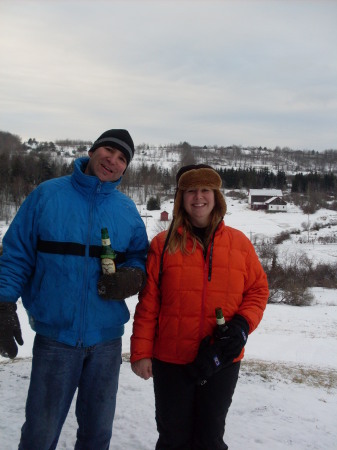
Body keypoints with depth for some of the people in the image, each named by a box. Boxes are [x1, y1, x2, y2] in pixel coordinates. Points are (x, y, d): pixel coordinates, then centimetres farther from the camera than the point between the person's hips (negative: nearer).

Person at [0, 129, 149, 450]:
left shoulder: (127, 210, 4)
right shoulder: (47, 194, -3)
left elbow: (141, 257, 11)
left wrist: (133, 277, -11)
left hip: (107, 338, 3)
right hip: (54, 335, -2)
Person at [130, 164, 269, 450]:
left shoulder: (239, 242, 1)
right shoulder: (164, 243, -2)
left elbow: (258, 289, 5)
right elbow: (148, 302, -3)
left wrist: (242, 325, -12)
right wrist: (141, 352, -5)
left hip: (222, 361, 1)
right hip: (171, 361, -1)